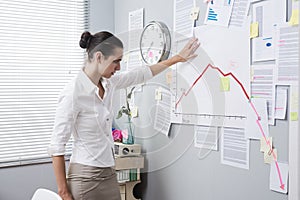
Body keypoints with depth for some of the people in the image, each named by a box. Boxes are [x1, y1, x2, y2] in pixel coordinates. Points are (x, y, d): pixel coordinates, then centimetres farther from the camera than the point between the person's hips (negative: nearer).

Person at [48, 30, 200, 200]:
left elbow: (142, 74, 16)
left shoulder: (108, 83, 2)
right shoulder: (73, 93, -19)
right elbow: (57, 146, -16)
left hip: (109, 174, 7)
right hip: (86, 177, -7)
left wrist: (178, 58, 22)